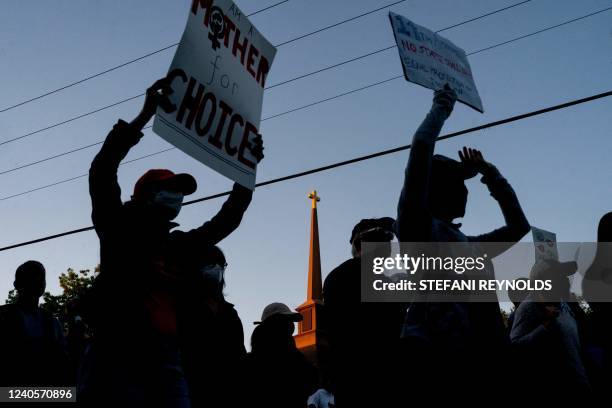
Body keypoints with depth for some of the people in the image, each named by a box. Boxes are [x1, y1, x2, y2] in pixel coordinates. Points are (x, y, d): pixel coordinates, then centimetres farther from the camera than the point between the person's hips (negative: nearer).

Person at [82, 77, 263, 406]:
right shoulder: (119, 228, 6)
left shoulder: (178, 244, 17)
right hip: (119, 353, -4)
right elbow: (102, 170, -6)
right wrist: (147, 113, -13)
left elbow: (226, 219, 23)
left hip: (167, 356, 5)